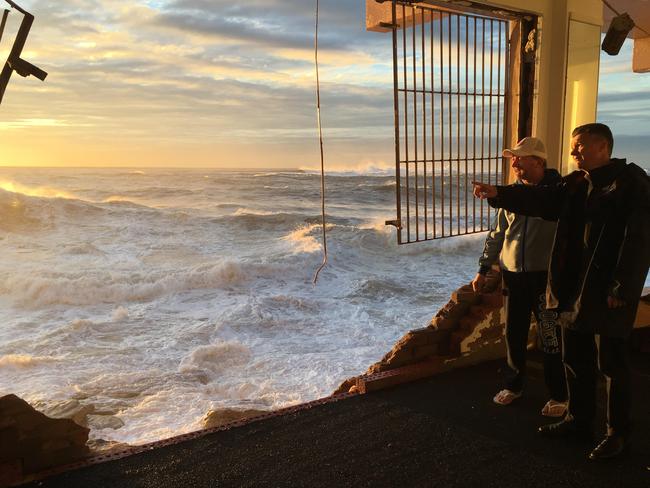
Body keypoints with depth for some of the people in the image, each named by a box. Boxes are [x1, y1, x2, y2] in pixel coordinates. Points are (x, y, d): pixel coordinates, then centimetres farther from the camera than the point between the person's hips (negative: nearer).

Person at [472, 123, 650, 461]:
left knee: (612, 364, 6)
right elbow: (542, 199, 0)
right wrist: (499, 194, -13)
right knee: (575, 360, 16)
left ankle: (618, 433, 23)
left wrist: (622, 289, -19)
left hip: (609, 293, -7)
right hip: (574, 289, 7)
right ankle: (578, 421, 33)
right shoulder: (575, 183, 12)